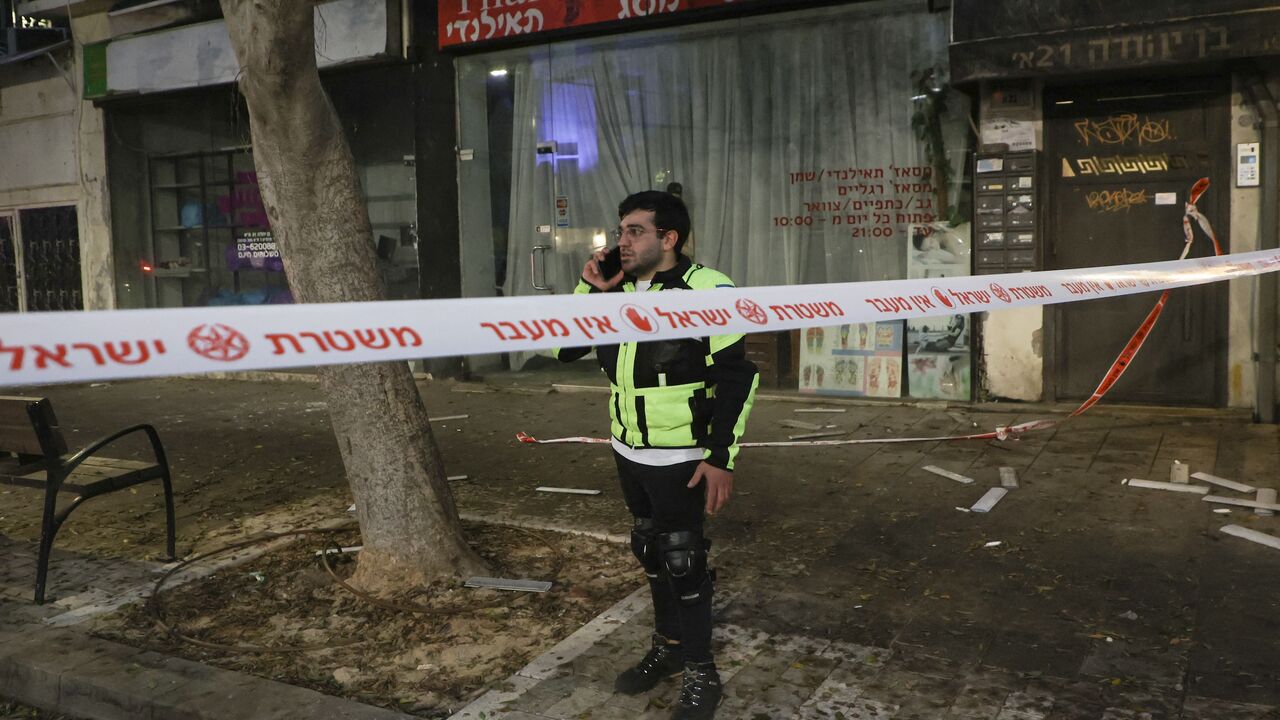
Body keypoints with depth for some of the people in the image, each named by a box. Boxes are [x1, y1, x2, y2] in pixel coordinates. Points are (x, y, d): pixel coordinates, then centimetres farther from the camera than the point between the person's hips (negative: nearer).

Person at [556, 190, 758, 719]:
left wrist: (722, 457, -18)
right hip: (629, 452, 7)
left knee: (682, 559, 1)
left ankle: (701, 673, 19)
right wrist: (591, 290, -8)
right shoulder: (616, 289, 3)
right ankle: (668, 647, 38)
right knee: (651, 551, 18)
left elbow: (737, 376, -16)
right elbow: (563, 348, 6)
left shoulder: (707, 290, -17)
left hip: (680, 458, -6)